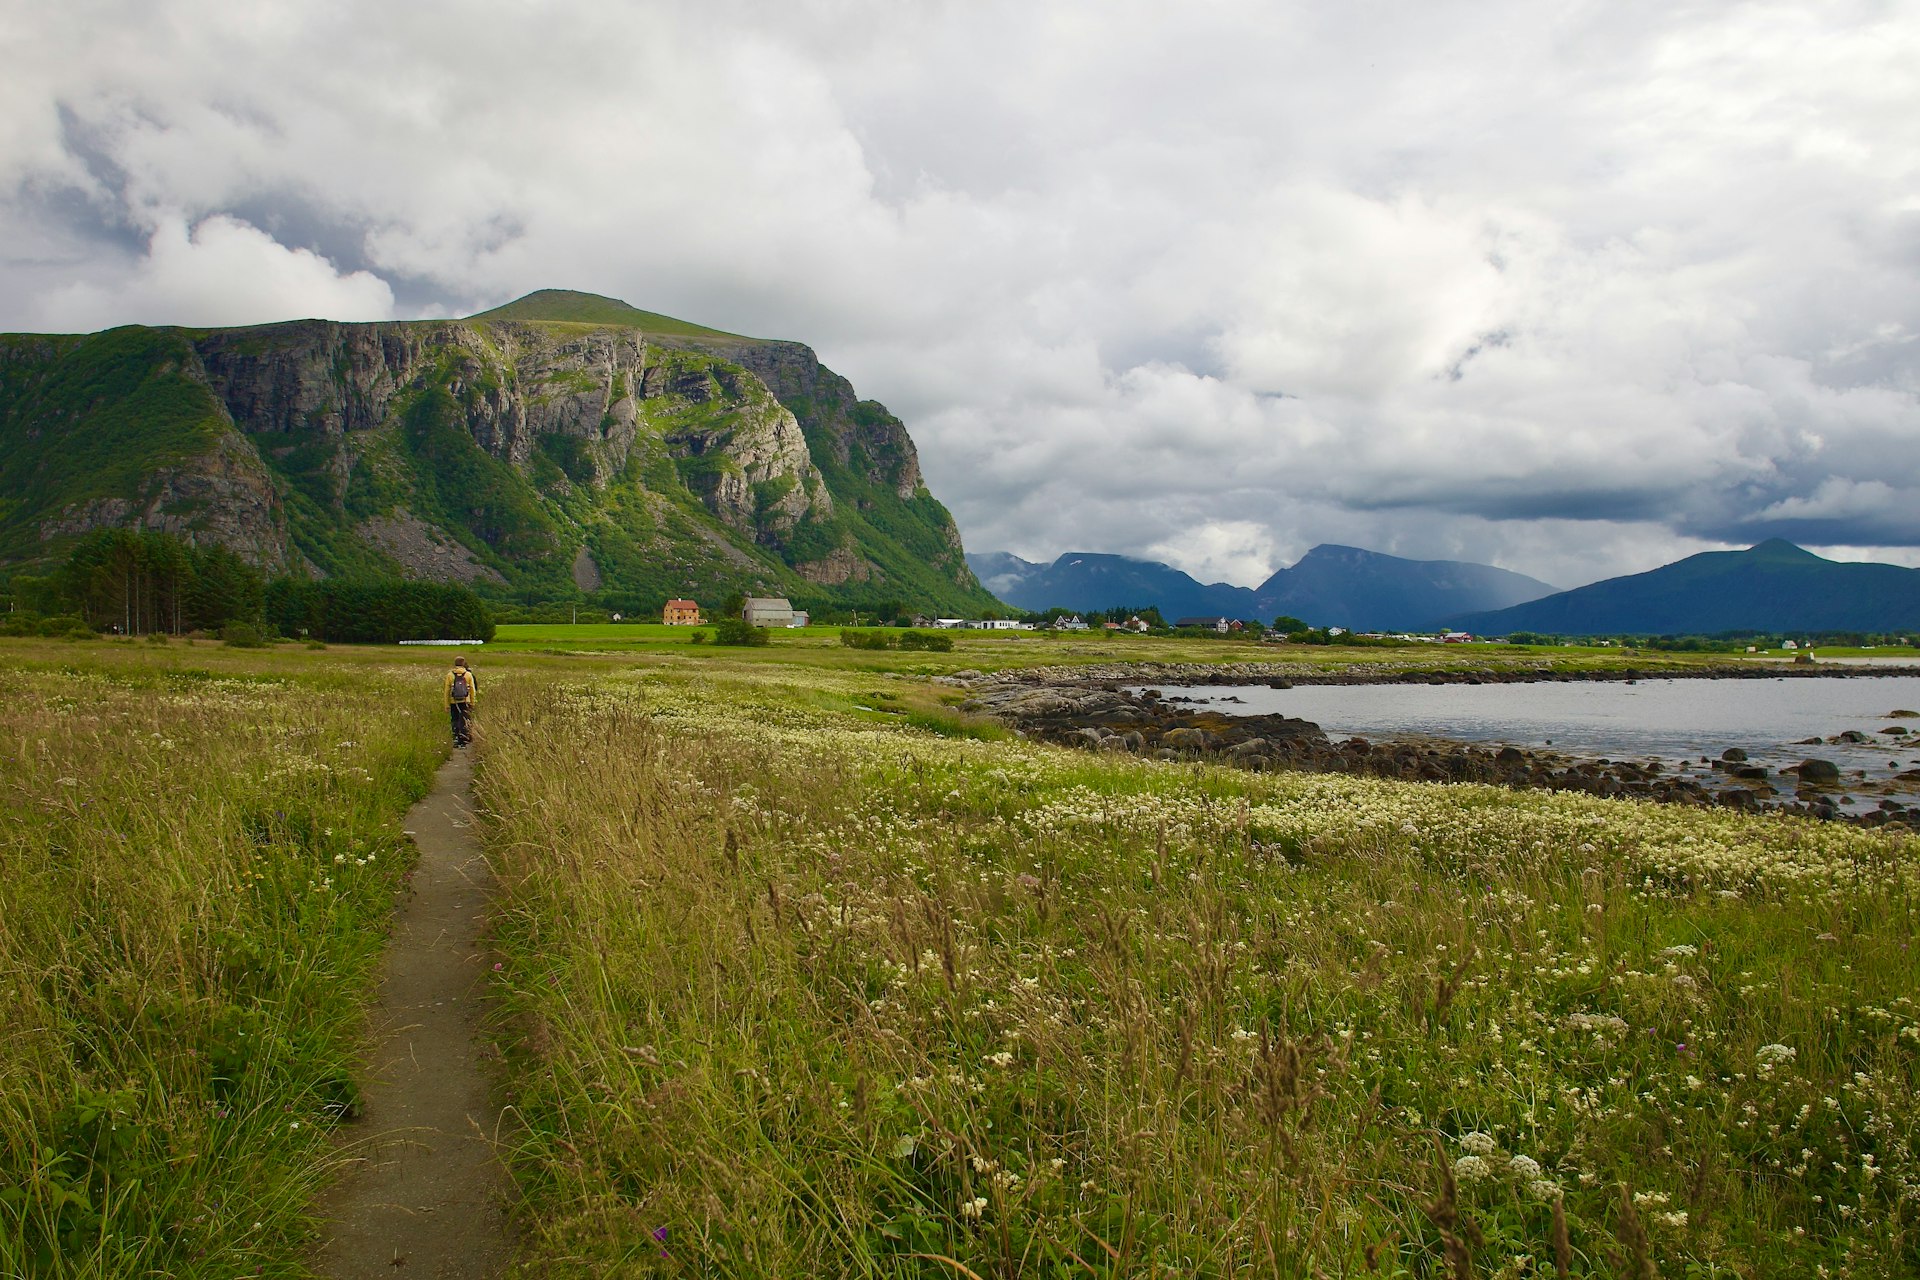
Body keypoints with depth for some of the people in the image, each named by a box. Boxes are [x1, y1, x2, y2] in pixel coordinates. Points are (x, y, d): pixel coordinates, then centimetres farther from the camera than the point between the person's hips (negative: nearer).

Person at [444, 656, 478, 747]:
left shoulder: (450, 675, 0)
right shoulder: (468, 675, -1)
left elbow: (447, 691, 1)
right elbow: (472, 690, 1)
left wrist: (447, 705, 7)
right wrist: (472, 703, 10)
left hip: (453, 702, 1)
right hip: (465, 702, -1)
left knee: (455, 722, 12)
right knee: (464, 722, 5)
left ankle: (456, 740, 10)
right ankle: (462, 742, 3)